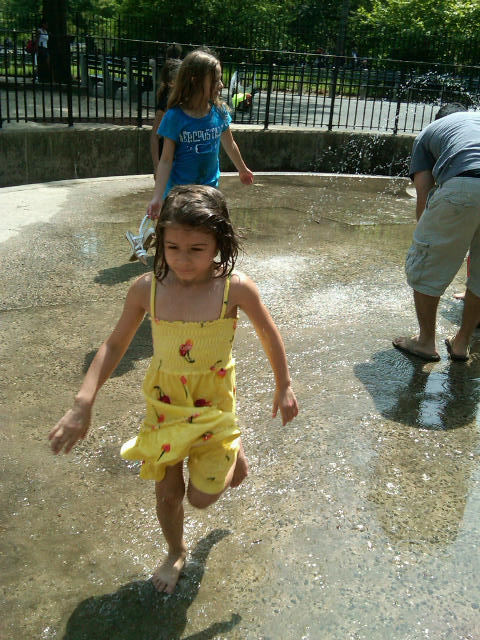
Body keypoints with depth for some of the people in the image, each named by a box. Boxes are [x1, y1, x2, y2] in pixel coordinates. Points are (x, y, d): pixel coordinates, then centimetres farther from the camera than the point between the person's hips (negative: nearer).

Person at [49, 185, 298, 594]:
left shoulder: (235, 288, -22)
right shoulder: (147, 289, -16)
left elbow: (269, 336, -5)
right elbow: (115, 345, -5)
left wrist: (284, 387, 4)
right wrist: (83, 404, -12)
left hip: (213, 402, -2)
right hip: (164, 402, 2)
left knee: (203, 496, 3)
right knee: (167, 491, 14)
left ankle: (234, 449, 37)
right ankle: (176, 552, 47)